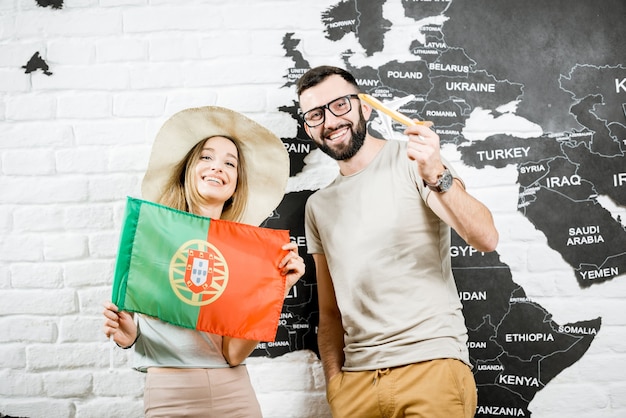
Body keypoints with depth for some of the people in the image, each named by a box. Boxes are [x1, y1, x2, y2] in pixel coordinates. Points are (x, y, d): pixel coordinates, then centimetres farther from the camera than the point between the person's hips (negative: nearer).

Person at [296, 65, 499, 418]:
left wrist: (437, 176, -29)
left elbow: (485, 239, -16)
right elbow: (329, 312, 13)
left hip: (432, 364, -4)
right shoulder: (318, 206, 11)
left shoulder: (413, 160, -4)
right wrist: (333, 379, 2)